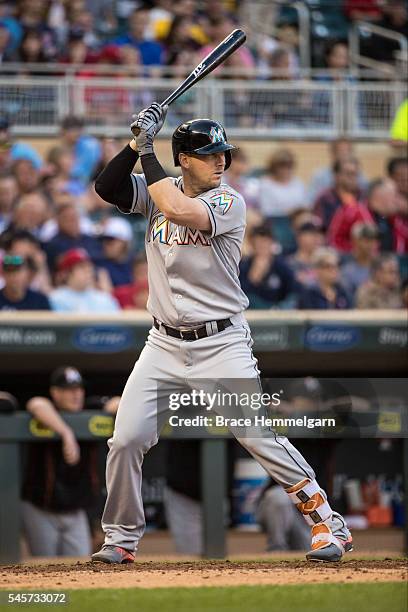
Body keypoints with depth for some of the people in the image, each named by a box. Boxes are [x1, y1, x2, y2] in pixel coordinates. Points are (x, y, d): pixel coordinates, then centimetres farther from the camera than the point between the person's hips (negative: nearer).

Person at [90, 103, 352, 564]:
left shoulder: (229, 203, -9)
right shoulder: (158, 191, 5)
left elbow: (178, 210, -27)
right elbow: (105, 188, -7)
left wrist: (148, 152, -18)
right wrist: (136, 144, -17)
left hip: (221, 345, -4)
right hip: (164, 345, 4)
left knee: (258, 436, -12)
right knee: (125, 441, -4)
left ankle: (328, 523, -1)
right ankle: (121, 539, 14)